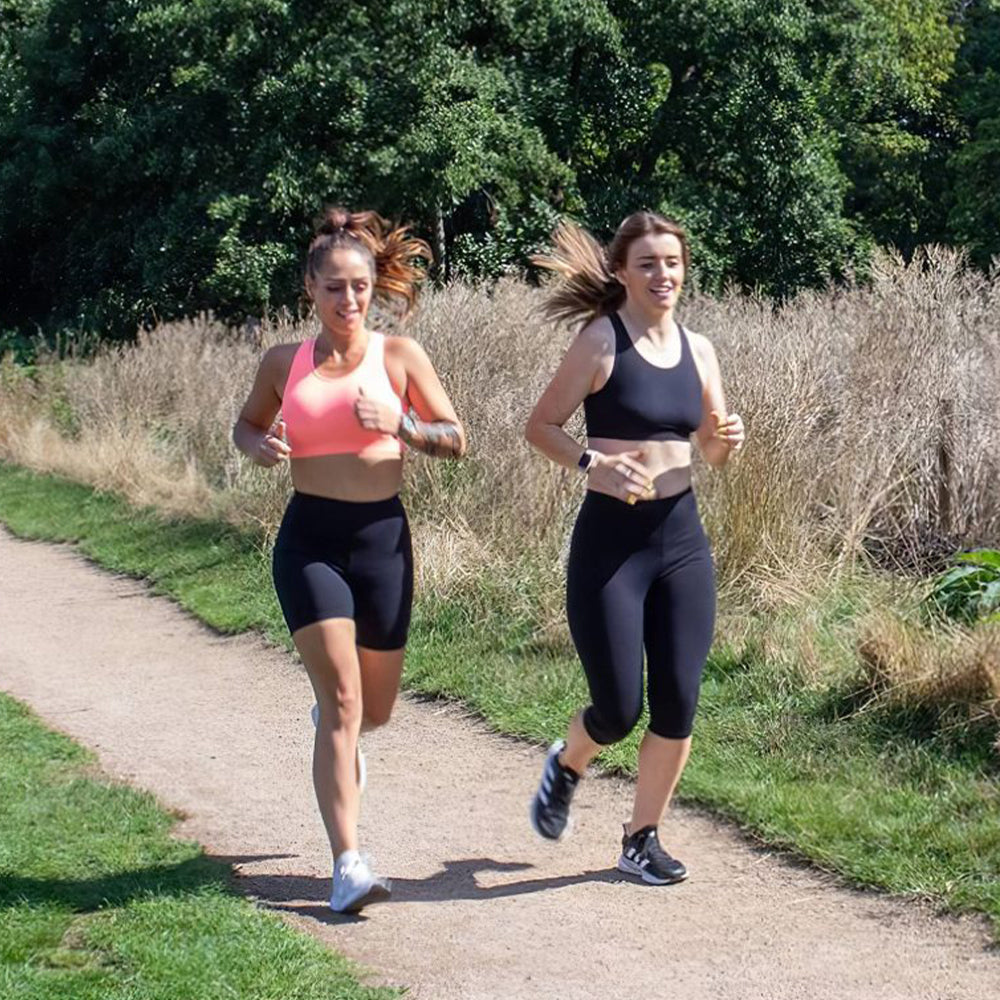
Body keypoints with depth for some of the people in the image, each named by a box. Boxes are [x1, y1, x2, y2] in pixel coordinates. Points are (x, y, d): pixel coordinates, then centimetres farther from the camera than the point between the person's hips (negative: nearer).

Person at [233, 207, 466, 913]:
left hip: (382, 536, 1)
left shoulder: (399, 356, 0)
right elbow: (247, 425, 19)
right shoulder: (285, 363, 3)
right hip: (309, 539, -1)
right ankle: (348, 863, -12)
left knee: (376, 708, 14)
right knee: (342, 698, -14)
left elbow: (457, 439, 3)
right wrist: (260, 446, -4)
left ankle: (337, 737, 54)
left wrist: (401, 424, -16)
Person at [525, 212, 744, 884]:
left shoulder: (697, 349, 8)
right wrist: (592, 463, -22)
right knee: (619, 711, -3)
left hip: (682, 540, 5)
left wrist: (727, 440, -5)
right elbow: (541, 426, -6)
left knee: (678, 707, 2)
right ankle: (566, 767, 32)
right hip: (610, 542, -5)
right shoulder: (602, 341, -7)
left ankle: (643, 839, 20)